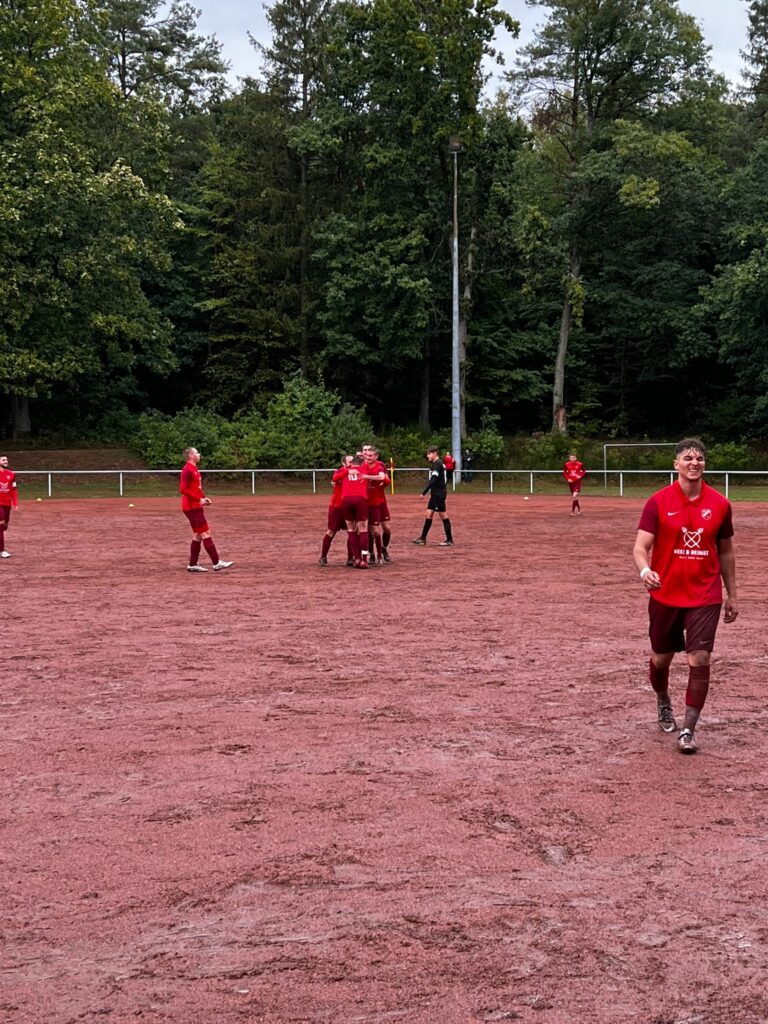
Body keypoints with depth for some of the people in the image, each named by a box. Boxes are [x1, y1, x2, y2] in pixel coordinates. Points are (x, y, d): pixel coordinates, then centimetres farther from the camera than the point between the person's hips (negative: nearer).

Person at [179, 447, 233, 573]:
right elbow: (183, 490, -21)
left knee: (197, 535, 12)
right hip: (192, 507, -10)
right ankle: (216, 563, -10)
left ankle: (192, 565, 16)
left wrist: (203, 498, 10)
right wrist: (199, 499, -21)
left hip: (196, 507, 10)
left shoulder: (194, 469, 16)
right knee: (206, 533, -10)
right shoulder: (187, 470, -15)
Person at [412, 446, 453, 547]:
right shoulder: (435, 464, 14)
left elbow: (433, 479, -23)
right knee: (429, 514, 10)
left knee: (443, 515, -5)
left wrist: (424, 492, -23)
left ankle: (449, 540, 0)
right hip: (435, 493, 10)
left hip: (439, 494, -10)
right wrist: (431, 492, 21)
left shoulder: (437, 464, -15)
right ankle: (423, 538, 13)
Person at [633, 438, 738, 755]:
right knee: (661, 658, 14)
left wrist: (732, 595, 11)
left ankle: (688, 731, -2)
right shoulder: (658, 502, -7)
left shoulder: (719, 504, -1)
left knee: (699, 660, -10)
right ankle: (663, 703, 45)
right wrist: (645, 571, -33)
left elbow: (726, 552, 10)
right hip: (664, 595, 0)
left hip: (705, 598, 0)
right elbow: (641, 547, -11)